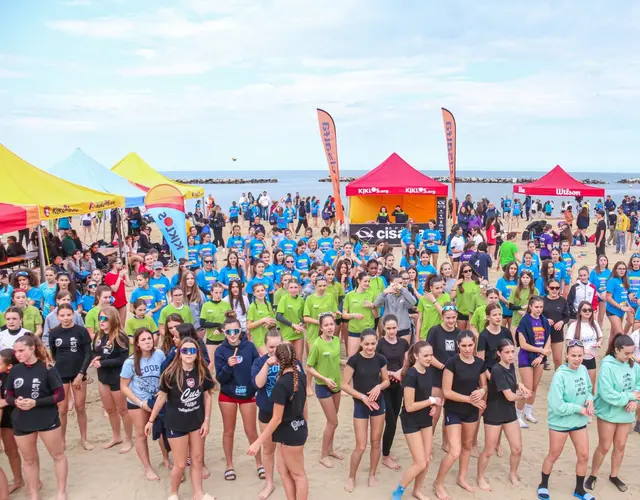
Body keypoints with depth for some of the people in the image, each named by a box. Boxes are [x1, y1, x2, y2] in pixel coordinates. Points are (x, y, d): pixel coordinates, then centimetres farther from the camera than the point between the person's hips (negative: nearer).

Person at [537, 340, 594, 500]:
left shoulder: (583, 369, -7)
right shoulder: (560, 375, -25)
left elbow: (588, 389, 10)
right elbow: (557, 405, -26)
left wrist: (589, 400, -10)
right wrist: (578, 408, -18)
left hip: (579, 421, 6)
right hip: (560, 422, -5)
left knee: (584, 456, 15)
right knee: (553, 455, 13)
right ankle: (543, 485, 36)